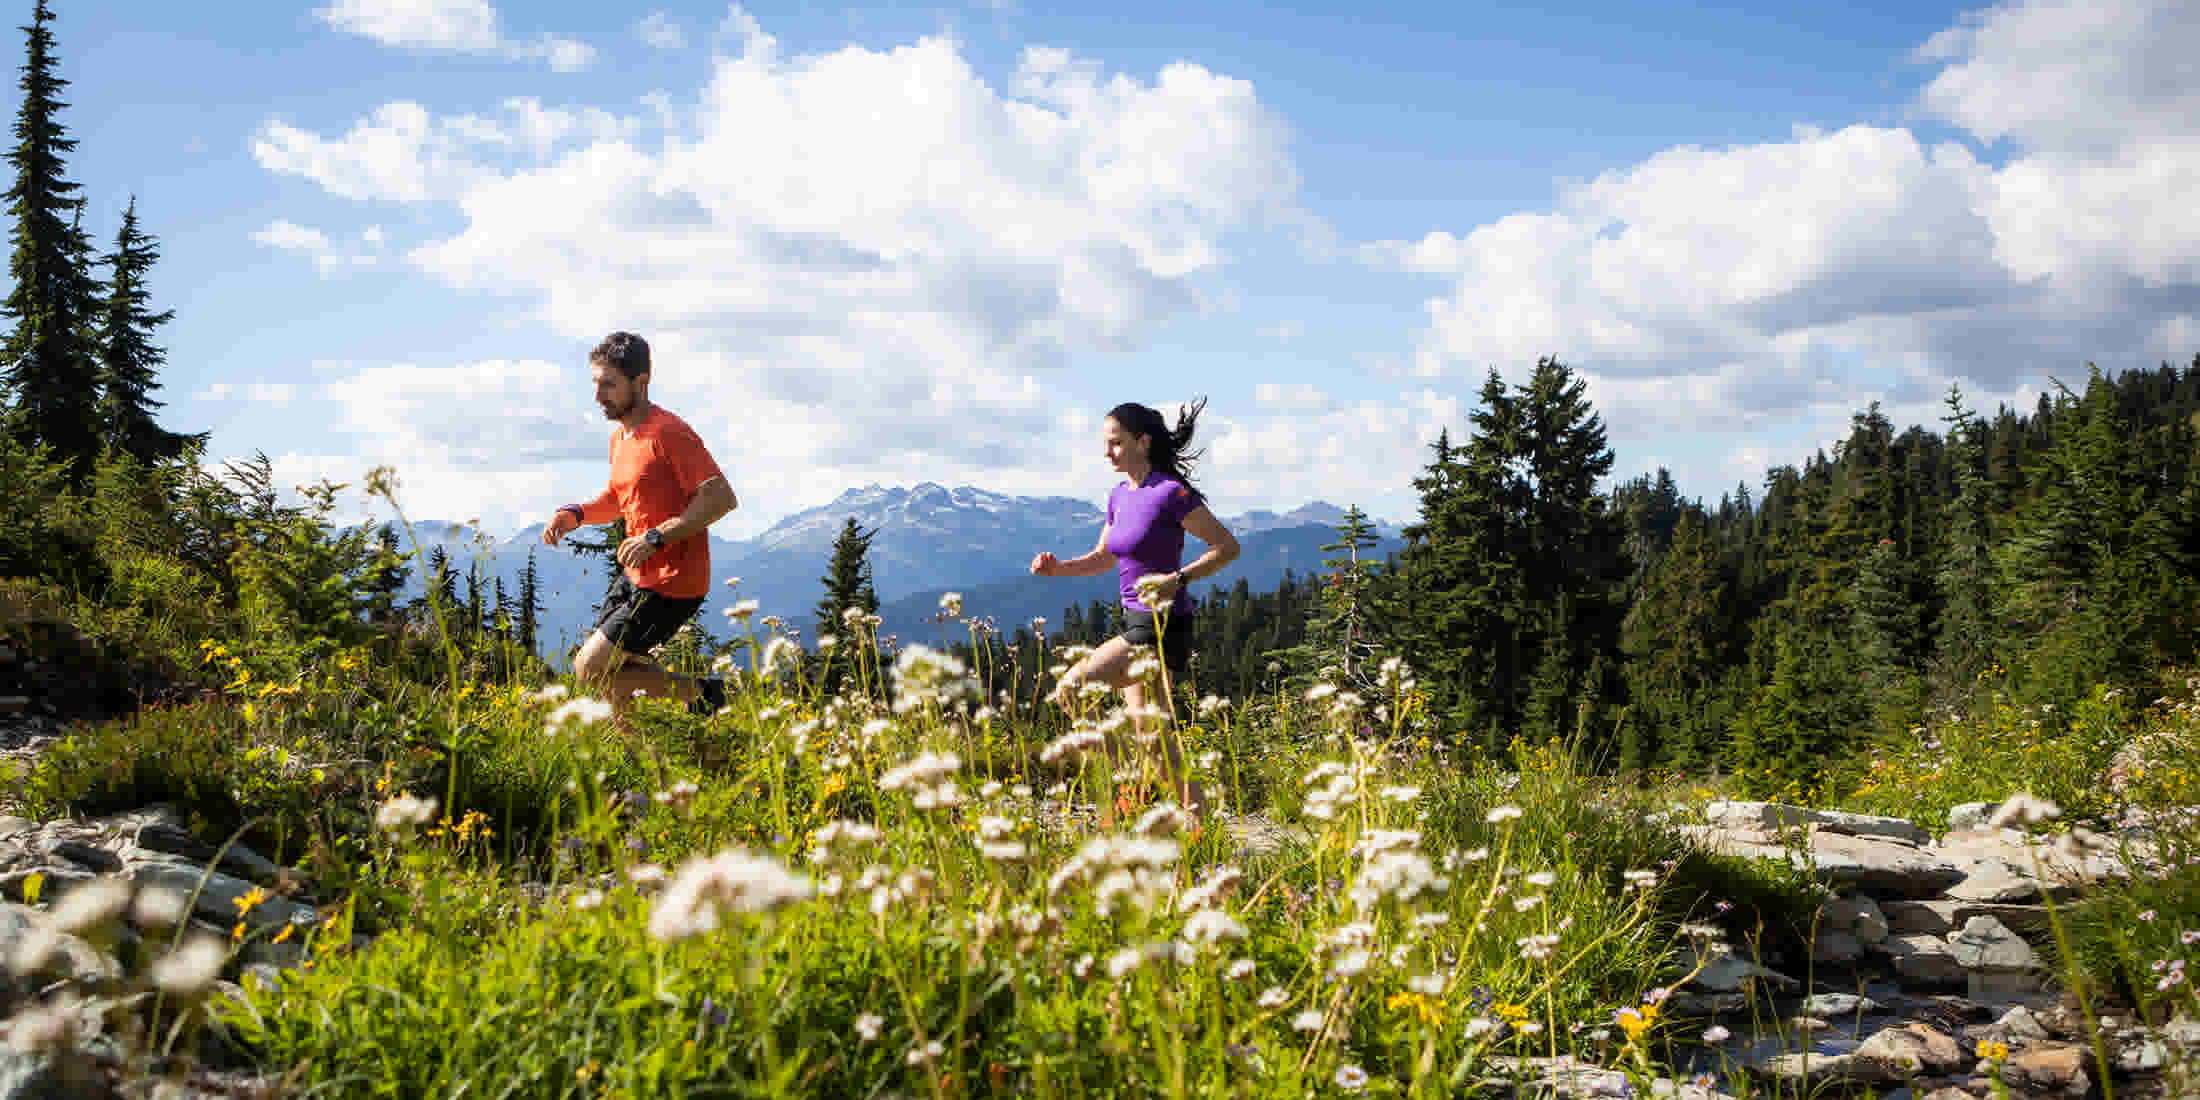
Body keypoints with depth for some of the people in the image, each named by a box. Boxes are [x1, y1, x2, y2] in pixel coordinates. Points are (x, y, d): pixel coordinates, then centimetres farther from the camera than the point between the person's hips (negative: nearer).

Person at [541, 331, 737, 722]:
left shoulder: (669, 433, -19)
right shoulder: (620, 435, 11)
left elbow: (721, 498, -24)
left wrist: (657, 537, -27)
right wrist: (575, 514, 5)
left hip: (671, 585, -9)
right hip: (636, 575, 9)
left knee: (590, 669, -9)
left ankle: (700, 692, 2)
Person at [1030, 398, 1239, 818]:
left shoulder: (1172, 493, -14)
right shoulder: (1120, 495, 10)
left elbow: (1228, 547, -12)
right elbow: (1103, 558, 22)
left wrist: (1178, 579, -24)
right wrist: (1057, 567, 4)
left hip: (1163, 626, -9)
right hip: (1137, 625, 9)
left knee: (1072, 689, -16)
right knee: (1150, 734, 13)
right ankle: (1196, 809, 24)